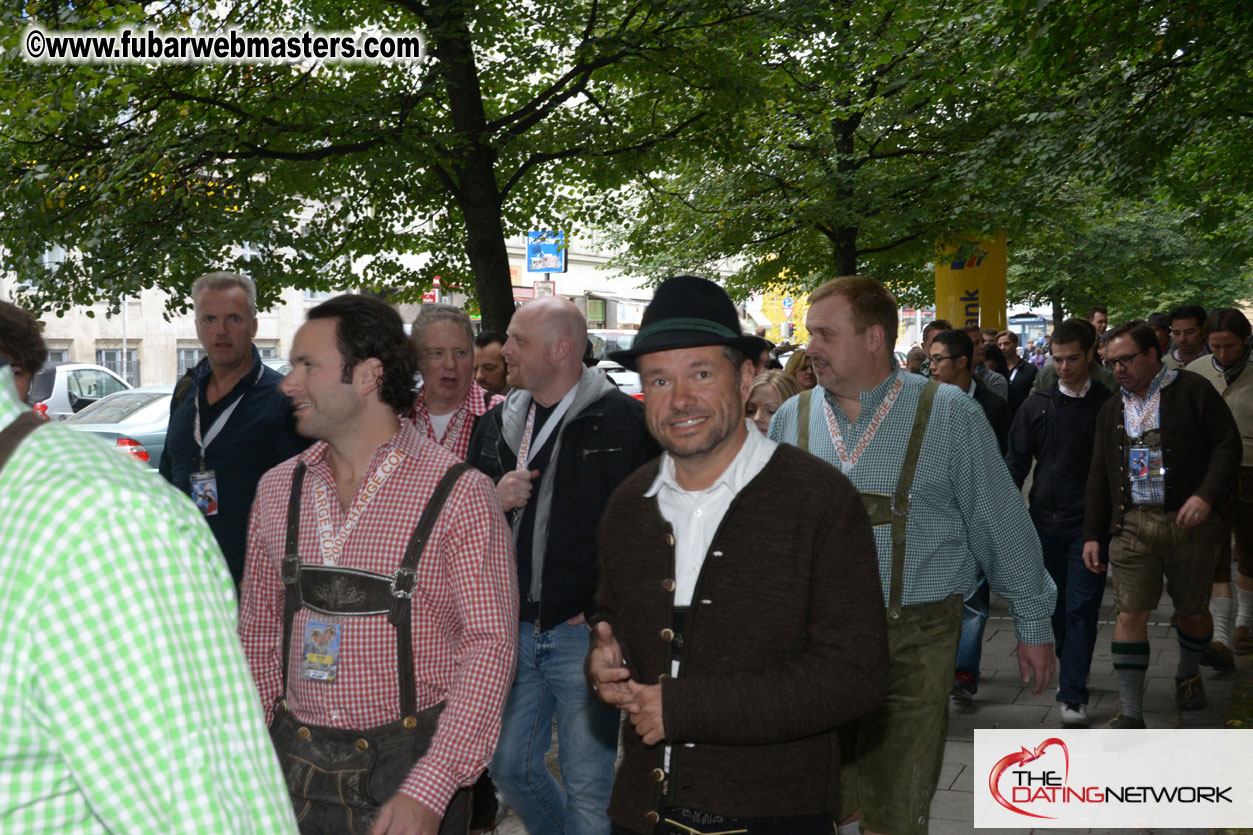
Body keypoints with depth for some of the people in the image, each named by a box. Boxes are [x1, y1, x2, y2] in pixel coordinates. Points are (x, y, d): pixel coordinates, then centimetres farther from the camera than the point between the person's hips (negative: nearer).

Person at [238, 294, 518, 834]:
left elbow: (490, 643, -14)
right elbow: (259, 629, 11)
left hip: (409, 763, -4)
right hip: (293, 762, 4)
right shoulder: (278, 489, 4)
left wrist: (428, 792, -20)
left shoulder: (459, 494, -11)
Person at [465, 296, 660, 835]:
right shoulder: (497, 423, 12)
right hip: (515, 628, 7)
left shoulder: (625, 420, -8)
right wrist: (493, 502, -4)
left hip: (585, 630, -6)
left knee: (588, 787, 2)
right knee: (510, 768, 17)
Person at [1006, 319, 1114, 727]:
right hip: (1046, 522, 3)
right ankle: (1072, 674, 29)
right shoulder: (1037, 405, 6)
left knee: (1081, 610, -6)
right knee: (1058, 608, 12)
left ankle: (1072, 695, -6)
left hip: (1091, 525, -3)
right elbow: (1017, 460, 9)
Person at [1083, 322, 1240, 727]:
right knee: (1130, 614, -5)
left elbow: (1227, 445, -5)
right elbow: (1099, 477, 17)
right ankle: (1131, 712, -1)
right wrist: (1092, 534, 12)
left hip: (1188, 522, -3)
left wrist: (1206, 495, -19)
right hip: (1133, 524, 3)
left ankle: (1188, 674, 40)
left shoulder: (1193, 390, 0)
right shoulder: (1112, 410, 15)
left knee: (1193, 611, 10)